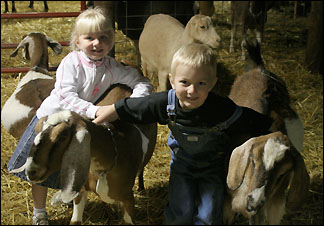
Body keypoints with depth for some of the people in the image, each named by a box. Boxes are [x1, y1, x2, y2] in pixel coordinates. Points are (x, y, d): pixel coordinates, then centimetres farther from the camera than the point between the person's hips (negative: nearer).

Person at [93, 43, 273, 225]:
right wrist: (93, 125, -13)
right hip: (181, 163, 1)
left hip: (212, 166, -1)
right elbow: (122, 108, -19)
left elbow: (265, 126, -25)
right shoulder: (166, 103, -28)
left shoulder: (224, 110, -35)